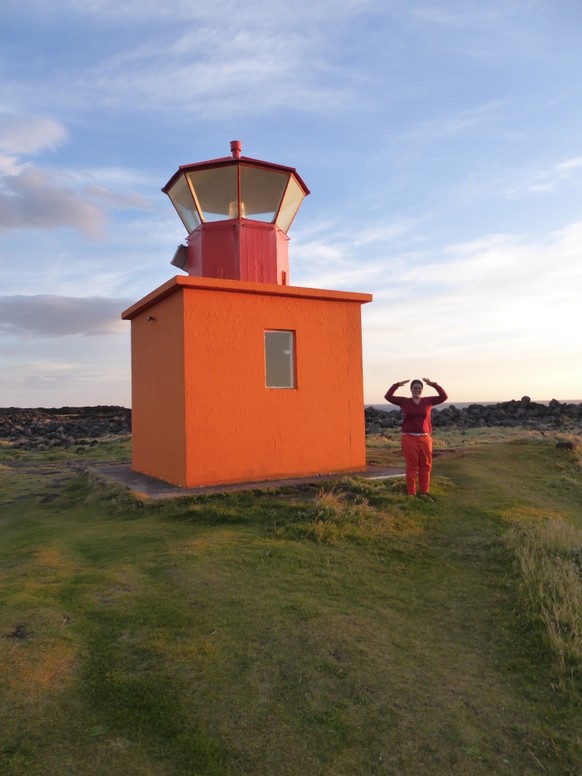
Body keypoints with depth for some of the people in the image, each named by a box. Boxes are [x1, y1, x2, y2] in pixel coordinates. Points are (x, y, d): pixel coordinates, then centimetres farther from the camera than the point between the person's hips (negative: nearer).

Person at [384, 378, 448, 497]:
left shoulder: (428, 401, 7)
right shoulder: (404, 401, 3)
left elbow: (444, 397, -1)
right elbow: (388, 396, -4)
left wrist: (433, 384, -9)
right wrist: (397, 384, -12)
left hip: (425, 439, 2)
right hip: (409, 438, -2)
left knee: (425, 466, 6)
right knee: (411, 466, 1)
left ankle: (424, 491, 17)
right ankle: (411, 492, 7)